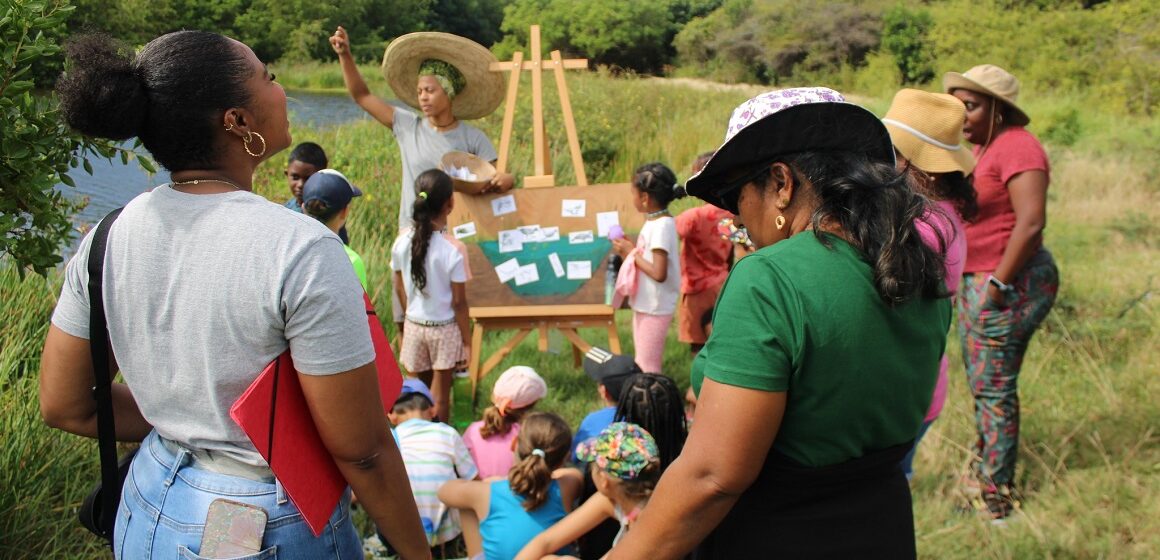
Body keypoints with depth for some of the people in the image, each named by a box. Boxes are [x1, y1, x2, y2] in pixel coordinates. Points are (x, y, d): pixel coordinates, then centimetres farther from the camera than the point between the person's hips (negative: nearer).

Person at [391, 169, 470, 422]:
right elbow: (459, 302, -16)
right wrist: (467, 338, -3)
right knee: (440, 396, 9)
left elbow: (399, 288, 2)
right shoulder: (452, 252, -23)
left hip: (414, 325, 4)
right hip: (444, 328, -4)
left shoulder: (401, 243, -10)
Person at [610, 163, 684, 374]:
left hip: (655, 308, -10)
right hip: (644, 305, 10)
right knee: (643, 366, 18)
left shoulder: (661, 226, -20)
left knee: (647, 369, -2)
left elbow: (659, 273, -26)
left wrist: (632, 254, -17)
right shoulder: (655, 222, 8)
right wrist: (629, 250, 0)